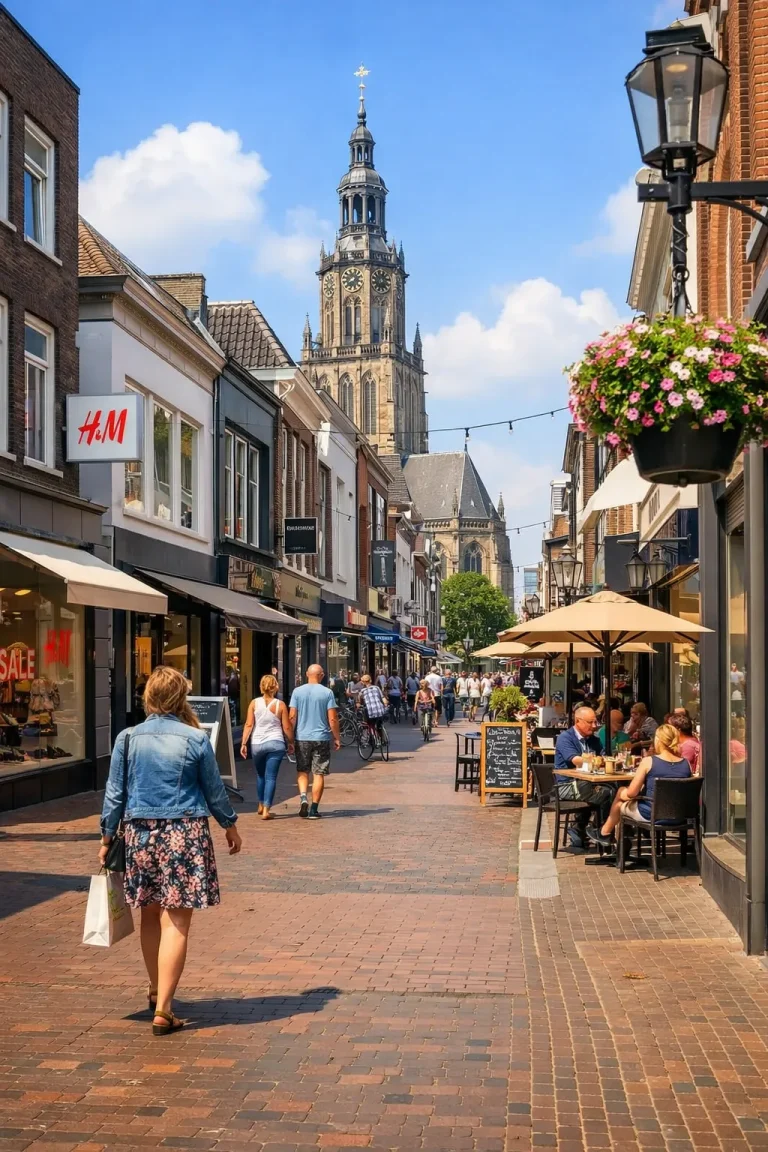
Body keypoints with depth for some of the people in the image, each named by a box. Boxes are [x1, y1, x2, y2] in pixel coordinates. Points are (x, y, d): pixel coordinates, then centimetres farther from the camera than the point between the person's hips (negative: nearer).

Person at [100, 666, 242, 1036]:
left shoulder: (128, 738, 0)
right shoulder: (196, 739, -5)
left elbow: (114, 793, 3)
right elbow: (214, 790, 4)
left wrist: (107, 837, 14)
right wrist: (230, 825, 19)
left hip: (139, 833, 3)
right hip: (185, 835, -3)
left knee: (151, 917, 19)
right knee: (176, 924, -1)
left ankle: (156, 992, 37)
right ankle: (163, 1009, -5)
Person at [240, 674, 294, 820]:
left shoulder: (254, 703, 1)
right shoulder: (280, 705, -2)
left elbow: (248, 725, -4)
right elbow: (287, 727, 0)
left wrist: (244, 743, -1)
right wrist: (290, 742, 14)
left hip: (257, 744, 2)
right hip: (276, 743, -2)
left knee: (260, 775, 21)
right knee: (271, 777, -1)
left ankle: (261, 806, 31)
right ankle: (266, 810, -7)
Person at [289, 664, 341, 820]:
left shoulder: (297, 691, 0)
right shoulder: (327, 693, -5)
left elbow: (292, 717, -2)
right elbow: (332, 719, -6)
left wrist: (290, 737, 8)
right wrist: (337, 738, 4)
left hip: (301, 738, 1)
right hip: (321, 738, -1)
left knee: (302, 772, 15)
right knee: (318, 774, 5)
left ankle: (303, 798, -9)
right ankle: (314, 809, 5)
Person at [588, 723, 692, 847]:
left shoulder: (649, 762, -18)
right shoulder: (686, 764, -5)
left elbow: (631, 793, -14)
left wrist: (622, 794, 10)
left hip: (650, 814, -5)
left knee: (620, 799, 26)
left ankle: (604, 833, 48)